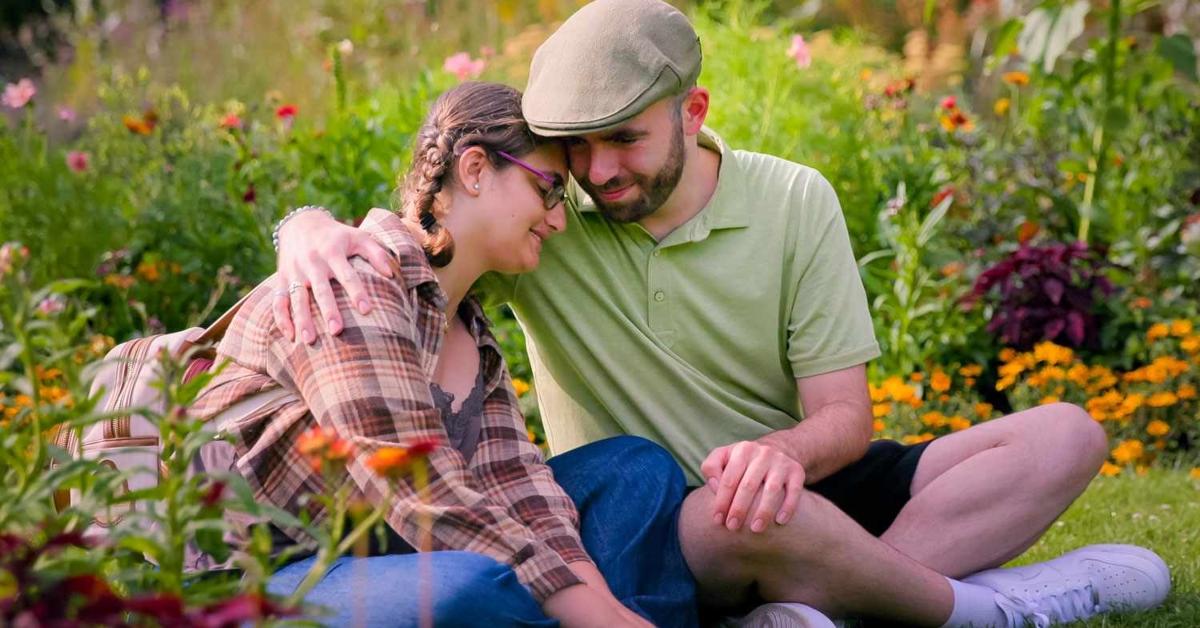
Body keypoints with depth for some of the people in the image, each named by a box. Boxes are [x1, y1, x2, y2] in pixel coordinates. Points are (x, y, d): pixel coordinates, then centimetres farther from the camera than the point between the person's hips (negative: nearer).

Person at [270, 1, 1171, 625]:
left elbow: (845, 416, -6)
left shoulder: (795, 203, -4)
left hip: (800, 487, 4)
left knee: (1066, 435, -13)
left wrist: (786, 451, -31)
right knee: (741, 516, -40)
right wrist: (312, 231, -37)